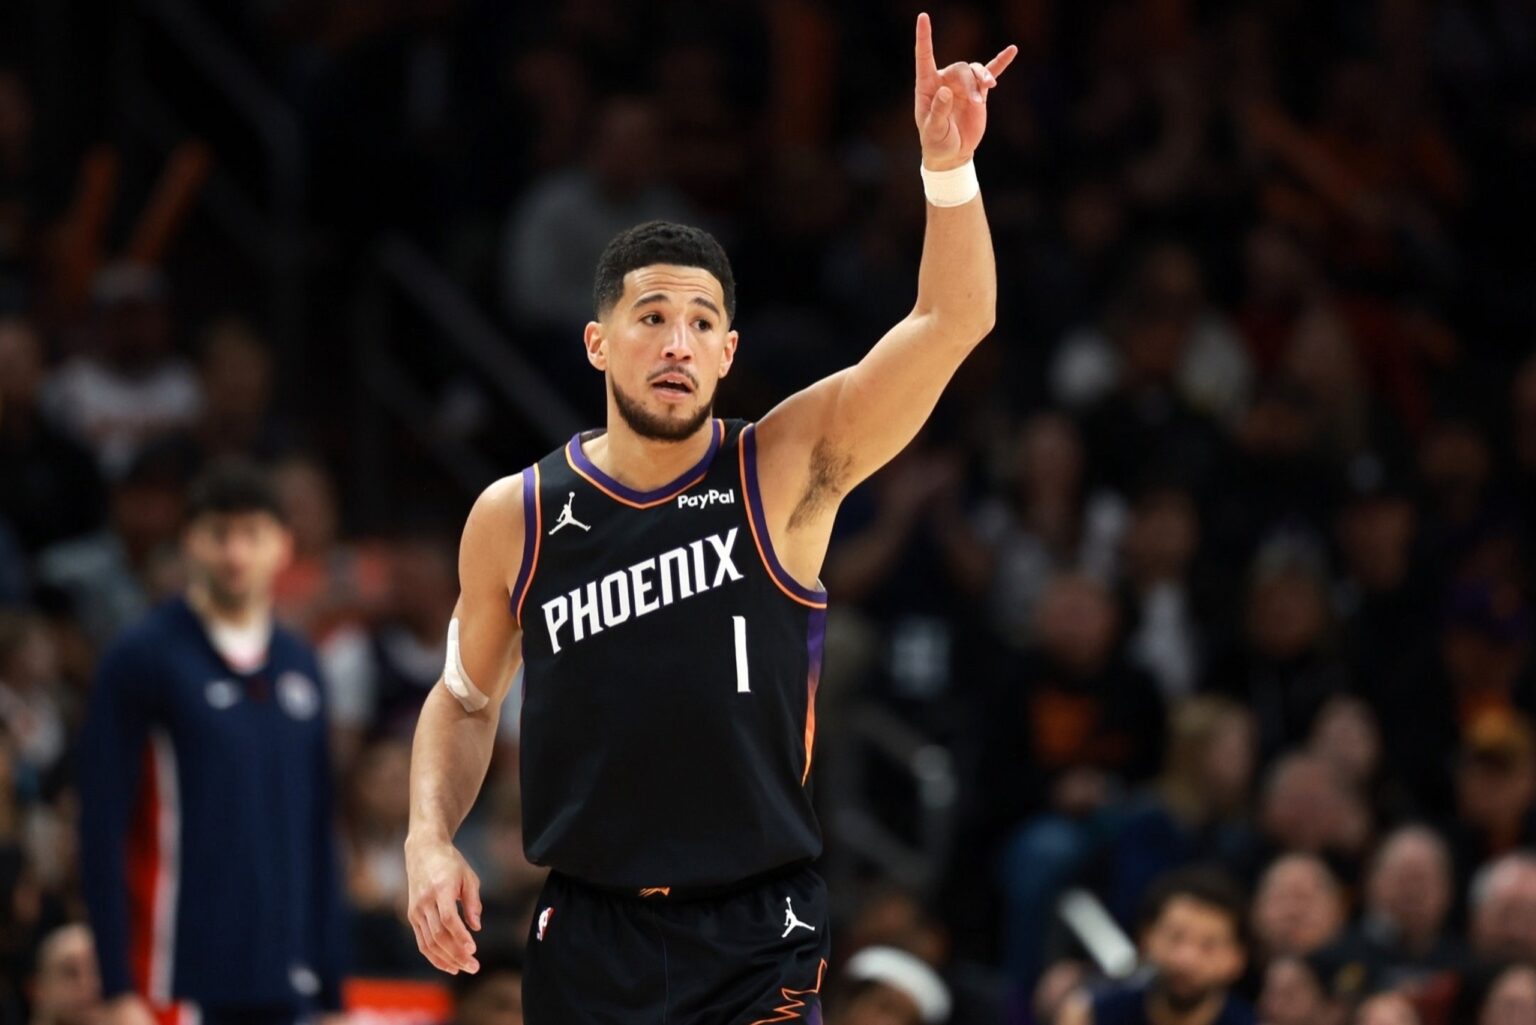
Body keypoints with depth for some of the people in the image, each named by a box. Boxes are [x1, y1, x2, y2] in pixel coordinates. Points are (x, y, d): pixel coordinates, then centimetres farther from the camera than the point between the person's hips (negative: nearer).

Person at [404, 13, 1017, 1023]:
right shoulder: (516, 518, 2)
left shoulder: (787, 471, -3)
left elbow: (951, 321, -14)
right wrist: (430, 840, 1)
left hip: (755, 939, -2)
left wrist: (947, 168, -29)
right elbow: (466, 699, 17)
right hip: (590, 935, 2)